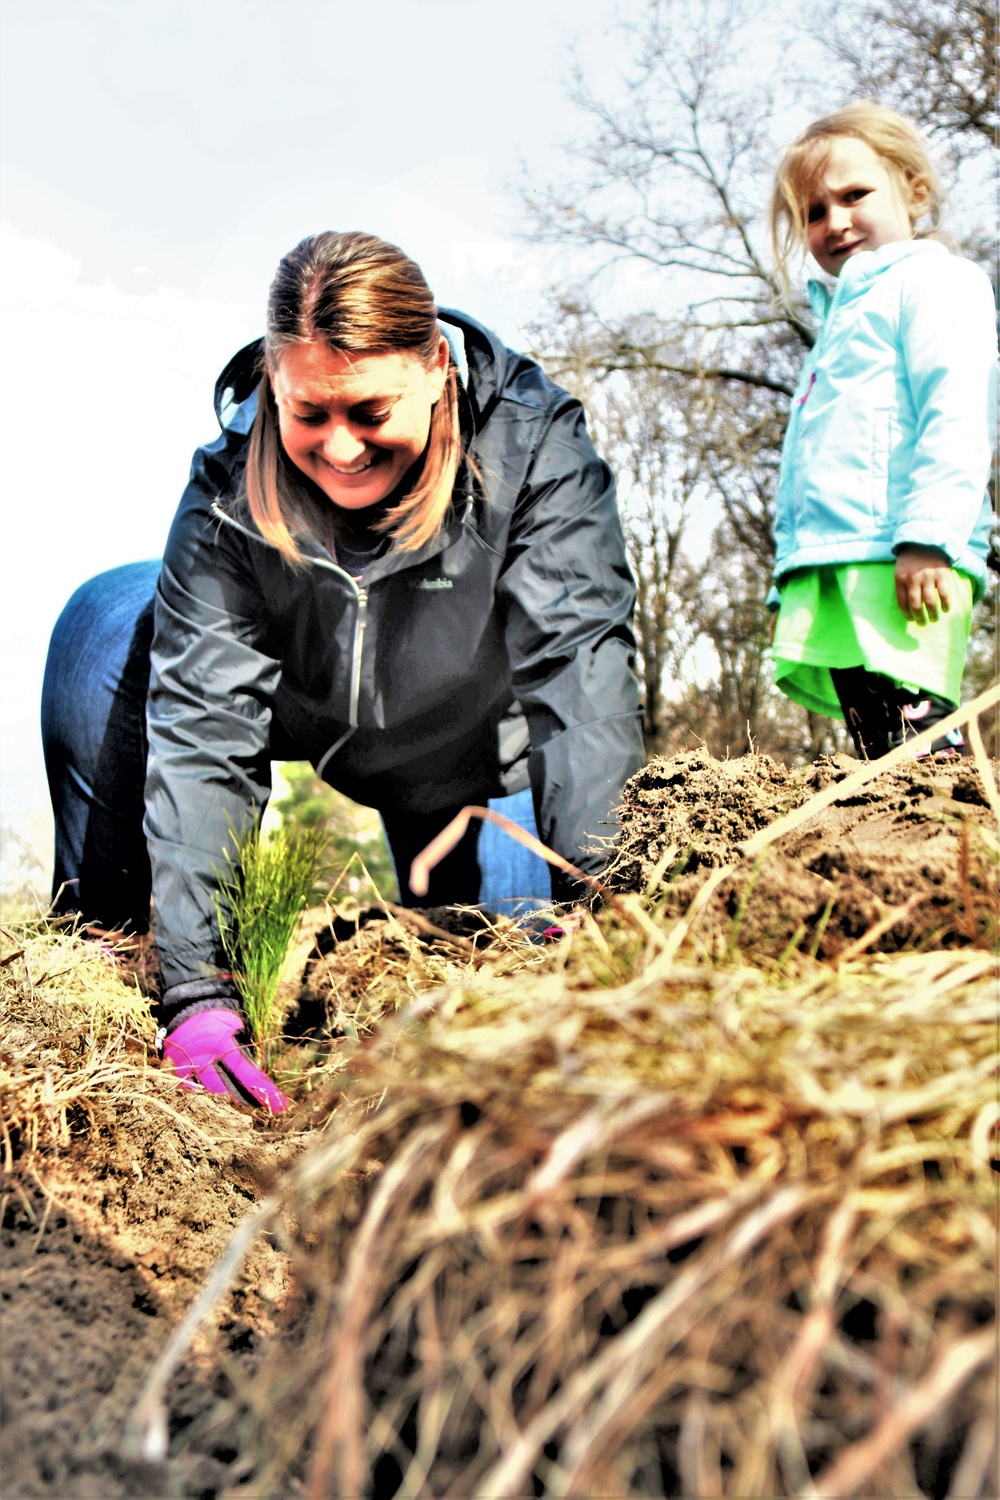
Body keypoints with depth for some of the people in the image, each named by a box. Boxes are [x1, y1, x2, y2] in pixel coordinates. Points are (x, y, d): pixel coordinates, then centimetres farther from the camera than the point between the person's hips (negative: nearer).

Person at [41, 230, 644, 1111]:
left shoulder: (535, 446, -32)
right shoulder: (230, 486, -29)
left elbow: (581, 666, -38)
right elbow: (201, 724, -34)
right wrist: (195, 988, -42)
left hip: (473, 762, 0)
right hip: (307, 715, 1)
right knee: (107, 623, -22)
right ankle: (99, 937, -11)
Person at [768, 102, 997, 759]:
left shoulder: (932, 280, 4)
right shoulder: (842, 315, 30)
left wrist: (928, 536, -23)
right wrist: (792, 583, 23)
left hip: (898, 569, -9)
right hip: (830, 579, 9)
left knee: (918, 750, -17)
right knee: (880, 753, 4)